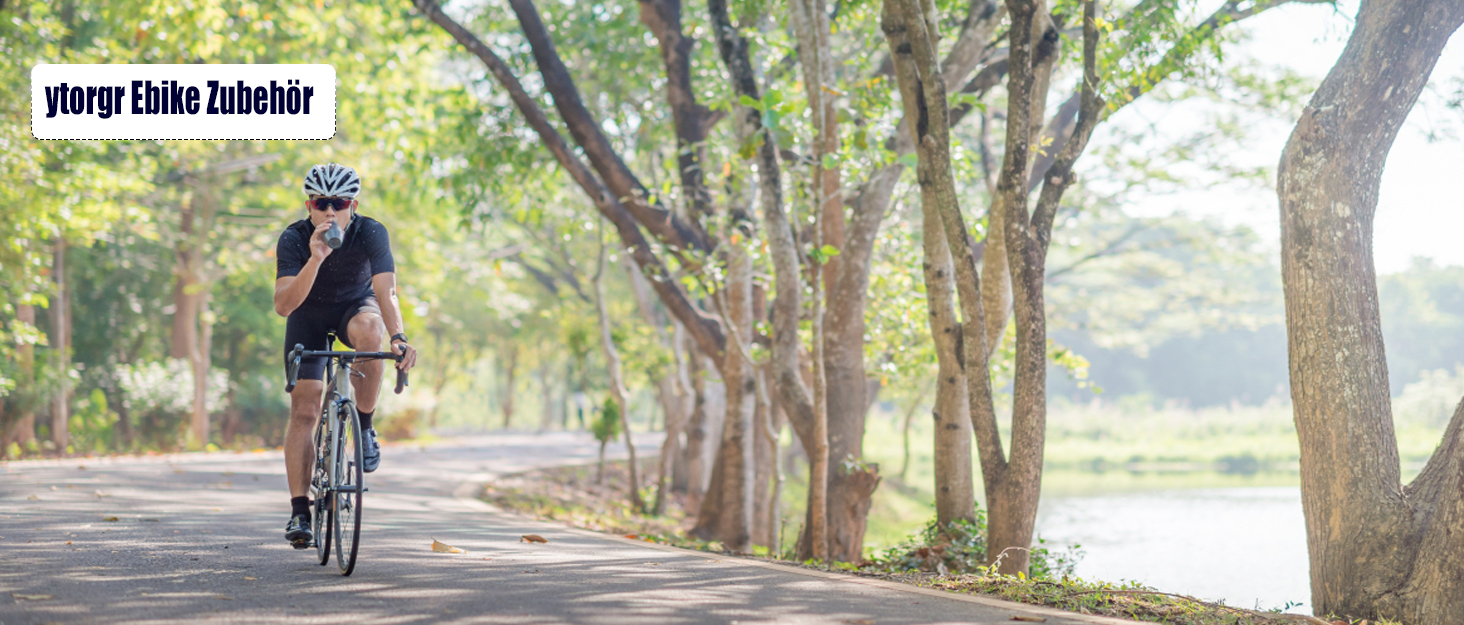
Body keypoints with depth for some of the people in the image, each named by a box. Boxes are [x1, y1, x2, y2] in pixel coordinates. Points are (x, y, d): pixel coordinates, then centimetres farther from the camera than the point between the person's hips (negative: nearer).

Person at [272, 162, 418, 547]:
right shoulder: (294, 239, -27)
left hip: (355, 306, 0)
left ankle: (365, 426, -17)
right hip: (308, 315, 0)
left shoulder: (371, 233, -26)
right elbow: (283, 305, -38)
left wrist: (398, 338, -55)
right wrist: (315, 259, -52)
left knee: (368, 328, -37)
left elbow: (385, 292, -36)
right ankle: (299, 511, -5)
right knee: (303, 409, -11)